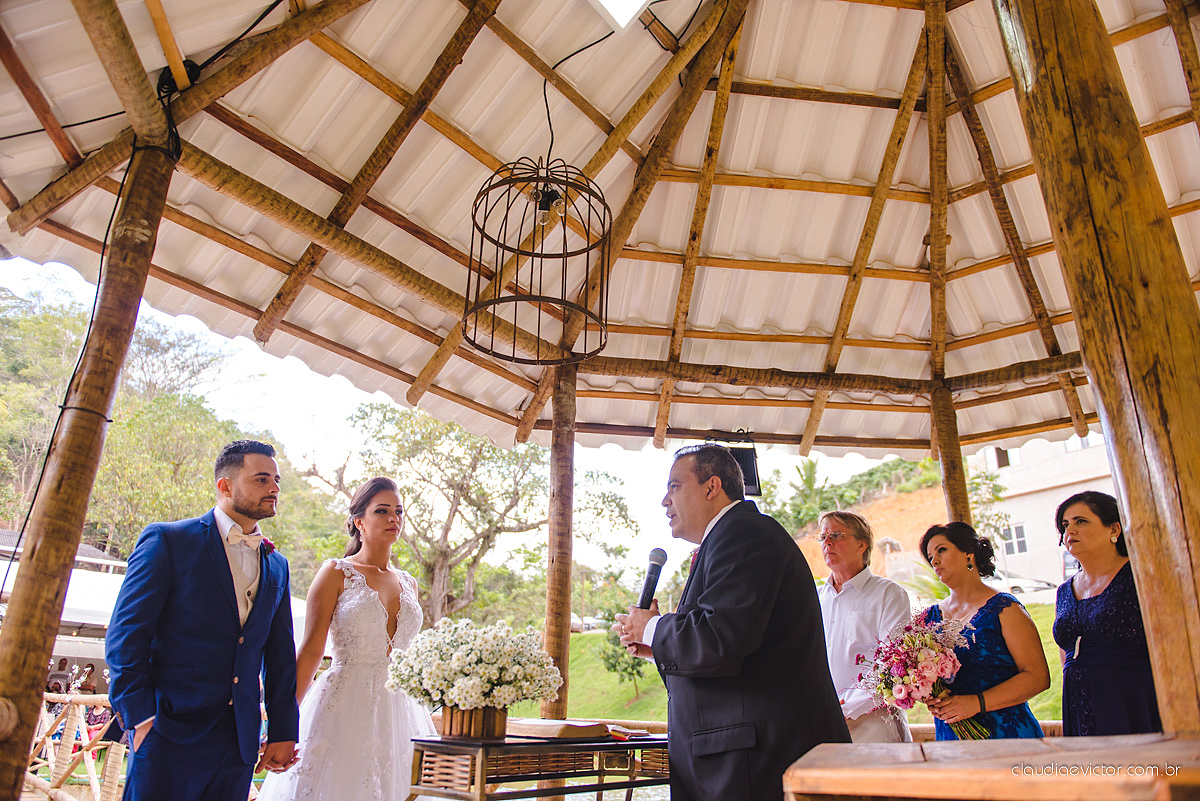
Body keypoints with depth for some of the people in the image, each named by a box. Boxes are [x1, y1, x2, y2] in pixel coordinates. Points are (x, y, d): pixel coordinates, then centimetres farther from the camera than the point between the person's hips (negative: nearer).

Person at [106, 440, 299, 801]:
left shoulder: (277, 566, 11)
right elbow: (125, 636, -7)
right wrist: (141, 718, -13)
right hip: (171, 737, -4)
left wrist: (283, 733, 10)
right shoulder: (167, 540, -3)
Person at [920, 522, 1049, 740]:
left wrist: (977, 702, -19)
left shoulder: (1003, 608, -6)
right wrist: (929, 699, -10)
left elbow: (1038, 676, -12)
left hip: (1006, 732, -4)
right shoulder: (930, 617, 8)